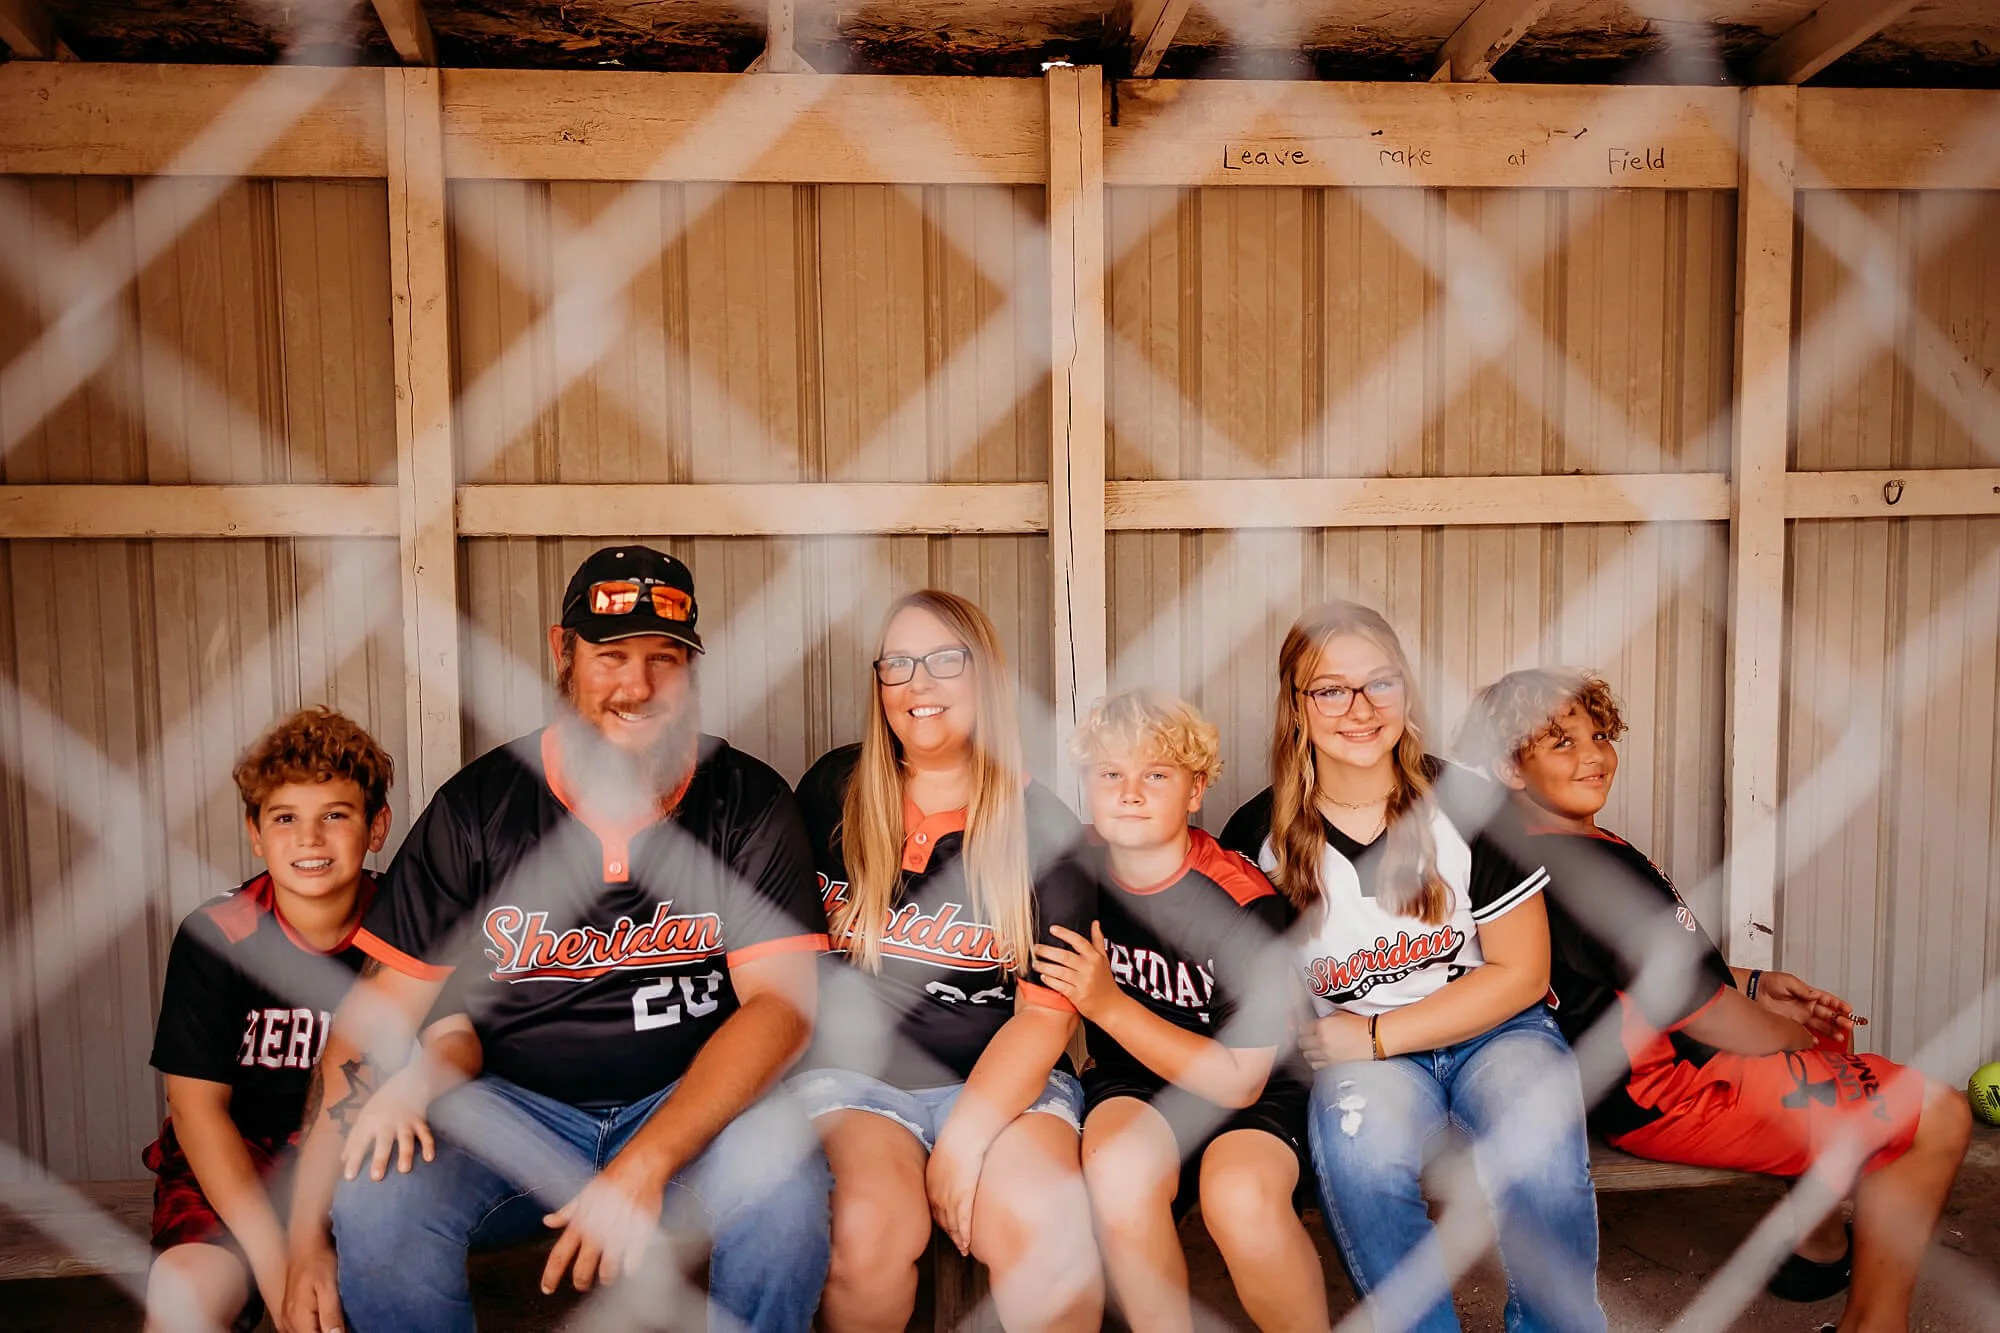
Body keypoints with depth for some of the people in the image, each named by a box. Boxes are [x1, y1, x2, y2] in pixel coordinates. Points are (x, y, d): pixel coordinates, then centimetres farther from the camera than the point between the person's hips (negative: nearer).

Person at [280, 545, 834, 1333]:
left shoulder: (750, 805, -5)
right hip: (511, 1105, 1)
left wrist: (643, 1165, -27)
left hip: (693, 1101, 0)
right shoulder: (478, 806, -3)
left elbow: (781, 1004, -14)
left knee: (780, 1172, -31)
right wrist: (305, 1240, -11)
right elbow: (377, 1017, -4)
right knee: (375, 1194, -27)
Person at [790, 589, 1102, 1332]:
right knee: (872, 1226, -29)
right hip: (850, 1075, 1)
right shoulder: (832, 791, 7)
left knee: (1047, 1224, -29)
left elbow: (1047, 1012, -2)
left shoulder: (1042, 826, 3)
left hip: (1000, 1079, 0)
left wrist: (967, 1134, -13)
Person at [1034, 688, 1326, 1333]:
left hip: (1248, 1096, -2)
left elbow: (1239, 1080, -16)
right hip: (1130, 1087, 3)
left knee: (1243, 1198, -35)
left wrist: (1111, 1005, -22)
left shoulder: (1244, 903, -17)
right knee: (1120, 1170, -33)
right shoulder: (1074, 876, -4)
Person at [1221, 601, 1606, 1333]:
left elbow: (1521, 971, -4)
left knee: (1538, 1142, -31)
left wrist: (1375, 1036, -11)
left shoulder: (1469, 804, -6)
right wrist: (1306, 1038, -12)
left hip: (1493, 1030, 0)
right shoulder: (1256, 836, -3)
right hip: (1360, 1052, 0)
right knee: (1355, 1142, -33)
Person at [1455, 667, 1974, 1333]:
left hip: (1636, 1087, 11)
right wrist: (1807, 1041, -3)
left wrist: (1757, 982, 8)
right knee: (1939, 1115, -6)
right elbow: (1699, 1014, -22)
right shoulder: (1594, 865, -27)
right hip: (1672, 1100, -11)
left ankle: (1817, 1242, 42)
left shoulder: (1524, 855, 5)